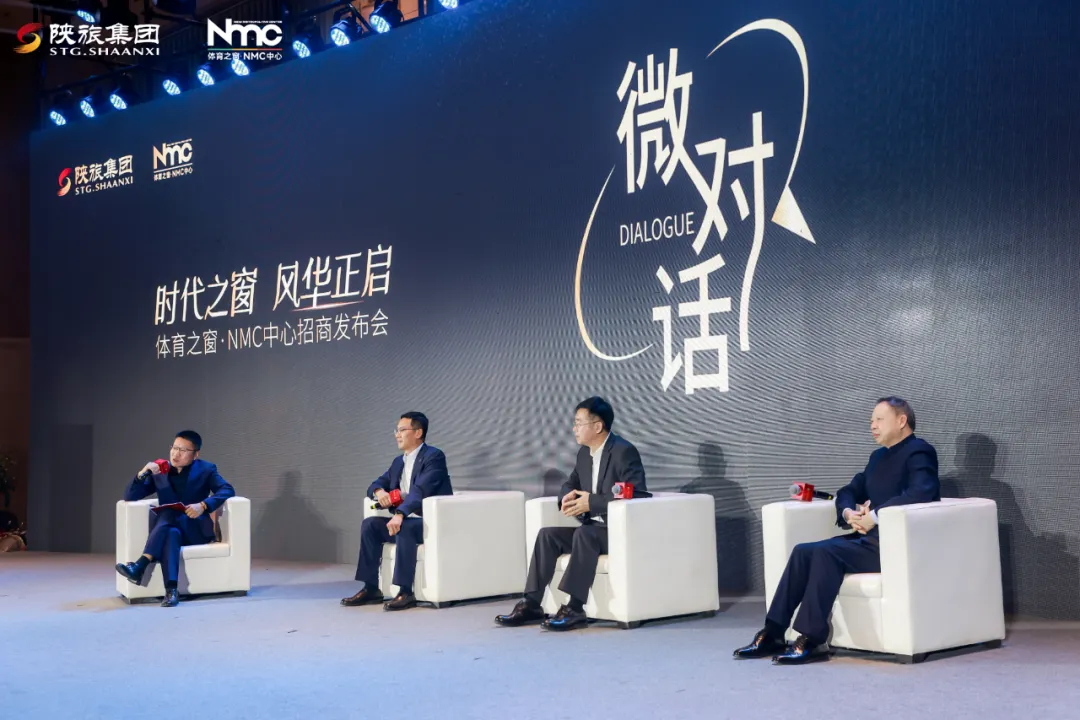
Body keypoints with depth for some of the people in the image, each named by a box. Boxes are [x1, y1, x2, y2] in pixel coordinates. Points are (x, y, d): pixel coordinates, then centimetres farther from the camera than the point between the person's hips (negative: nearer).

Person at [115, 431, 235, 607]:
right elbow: (129, 497, 5)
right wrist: (142, 474, -13)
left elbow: (227, 490, -12)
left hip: (195, 529, -2)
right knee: (171, 533, -37)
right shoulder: (159, 471, 12)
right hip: (170, 529, 2)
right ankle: (171, 591, -49)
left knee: (169, 514, -34)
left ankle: (140, 566, -42)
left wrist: (203, 505, -28)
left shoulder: (206, 469, 5)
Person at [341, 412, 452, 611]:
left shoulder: (434, 456, -11)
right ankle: (371, 589, -9)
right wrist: (379, 491, -8)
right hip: (409, 521, 8)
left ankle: (405, 592, -31)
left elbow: (420, 490, -25)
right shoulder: (399, 461, 16)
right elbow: (376, 484, 18)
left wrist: (400, 514, -38)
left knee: (404, 527, -35)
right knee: (370, 524, -10)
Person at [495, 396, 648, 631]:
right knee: (548, 535, -10)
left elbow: (637, 494, -25)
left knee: (584, 534, -34)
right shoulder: (585, 452, 11)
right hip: (593, 526, 8)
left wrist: (591, 503, -26)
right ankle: (531, 604, -13)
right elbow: (570, 484, 21)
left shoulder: (624, 451, -16)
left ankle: (574, 608, -34)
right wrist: (567, 497, -7)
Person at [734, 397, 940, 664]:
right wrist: (848, 512, -1)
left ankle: (812, 640, -26)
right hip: (870, 538, 9)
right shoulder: (879, 456, 22)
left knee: (826, 552, -28)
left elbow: (920, 493, -23)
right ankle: (772, 633, -14)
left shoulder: (919, 452, -5)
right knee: (804, 551, -10)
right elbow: (849, 491, 23)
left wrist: (875, 515, -23)